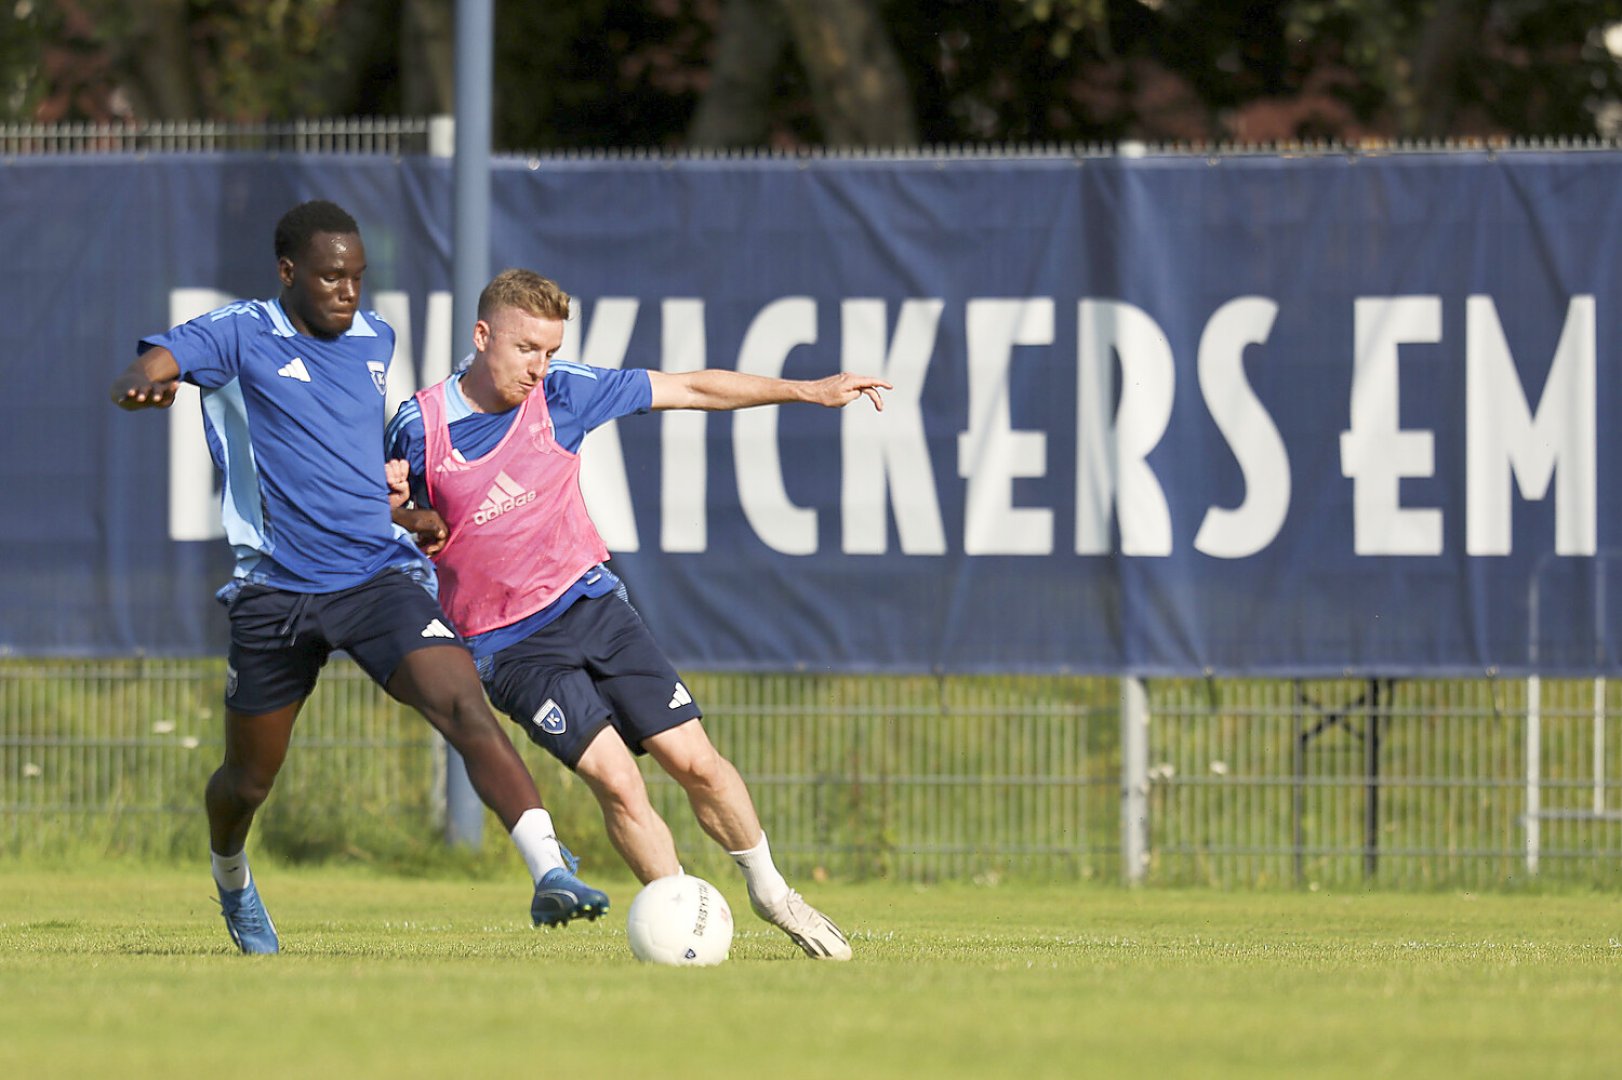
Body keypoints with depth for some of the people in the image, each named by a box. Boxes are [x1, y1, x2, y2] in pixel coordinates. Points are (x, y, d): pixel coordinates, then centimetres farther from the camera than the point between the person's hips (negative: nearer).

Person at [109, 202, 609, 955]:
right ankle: (230, 878, 47)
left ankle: (550, 874, -35)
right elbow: (148, 368, -22)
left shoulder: (375, 341, 12)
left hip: (380, 575, 2)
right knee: (249, 780, 13)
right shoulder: (241, 336, -4)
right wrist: (143, 384, -45)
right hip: (276, 590, -2)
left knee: (466, 708, -24)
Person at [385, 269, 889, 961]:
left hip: (591, 602, 3)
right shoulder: (420, 427, -11)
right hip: (509, 644, -3)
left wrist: (810, 390, 0)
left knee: (694, 761, 0)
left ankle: (770, 893, 22)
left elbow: (692, 390, 1)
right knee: (615, 779, -19)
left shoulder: (562, 393, -5)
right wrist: (411, 521, -17)